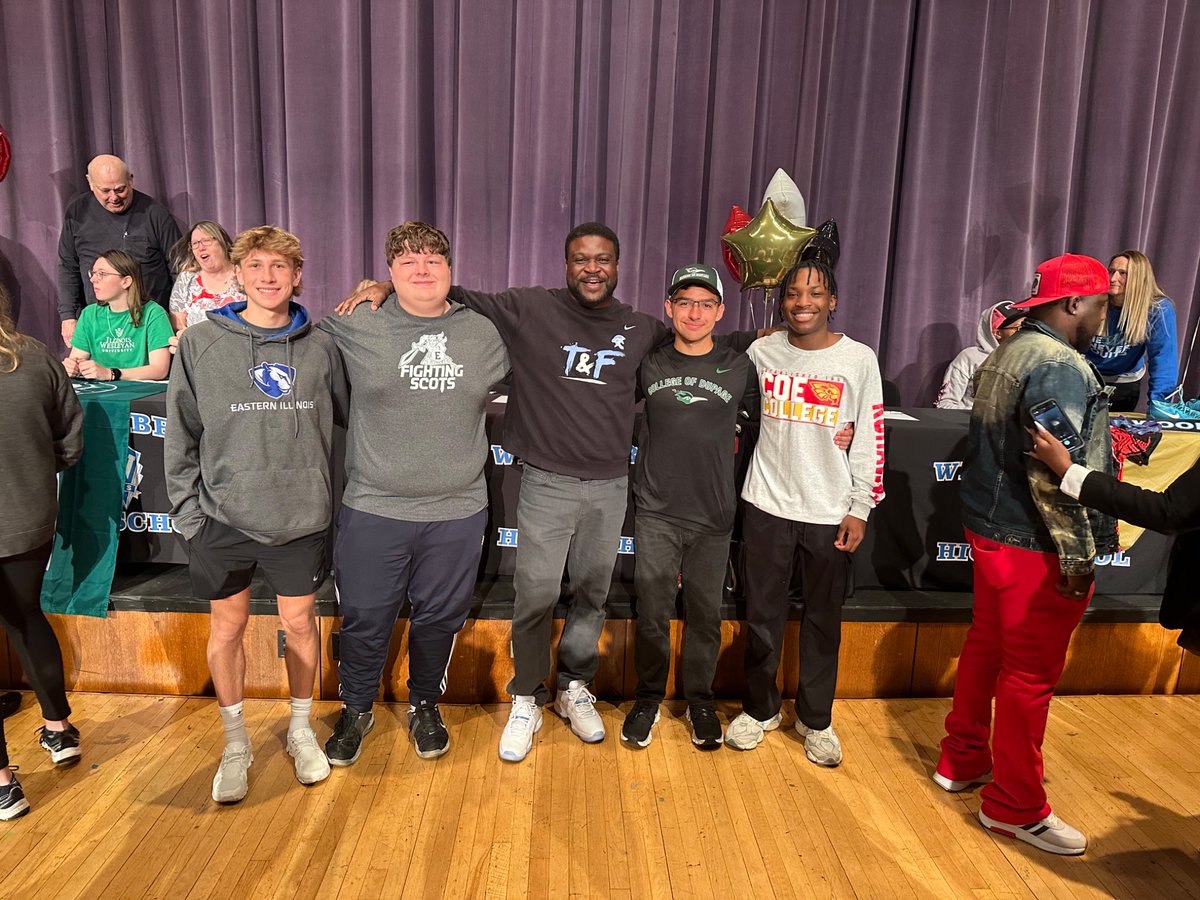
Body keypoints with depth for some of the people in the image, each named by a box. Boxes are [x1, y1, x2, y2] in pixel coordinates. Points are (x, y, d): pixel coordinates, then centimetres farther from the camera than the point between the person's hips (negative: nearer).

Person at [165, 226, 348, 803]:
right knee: (228, 628, 13)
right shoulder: (200, 343, -3)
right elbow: (180, 437, 0)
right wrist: (188, 513, -3)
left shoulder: (320, 346, 0)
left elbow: (344, 420, 8)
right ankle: (235, 742, 34)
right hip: (223, 518, 0)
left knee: (300, 622, 13)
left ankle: (301, 729, 36)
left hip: (301, 516, 1)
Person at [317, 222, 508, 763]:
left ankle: (425, 705, 41)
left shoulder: (483, 334, 3)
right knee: (365, 619, 12)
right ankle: (356, 710, 38)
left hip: (457, 511, 2)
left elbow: (504, 387, 20)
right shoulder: (357, 329, -3)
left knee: (440, 618, 16)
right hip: (374, 509, -1)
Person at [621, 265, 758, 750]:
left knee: (706, 614, 11)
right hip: (656, 512, 0)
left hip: (713, 514, 0)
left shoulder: (738, 367, 1)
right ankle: (648, 698, 27)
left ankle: (700, 700, 31)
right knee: (652, 613, 5)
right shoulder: (648, 364, 2)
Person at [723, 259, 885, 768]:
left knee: (824, 620, 11)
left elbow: (871, 439, -1)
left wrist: (861, 508, -3)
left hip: (830, 513, -1)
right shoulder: (761, 353, 0)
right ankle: (760, 709, 30)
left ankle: (815, 719, 29)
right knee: (762, 614, 9)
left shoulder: (859, 359, -3)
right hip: (768, 505, 1)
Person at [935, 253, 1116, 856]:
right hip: (1036, 548, -9)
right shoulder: (1061, 366, -18)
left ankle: (961, 761, 34)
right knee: (1031, 674, 2)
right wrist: (1079, 553, -17)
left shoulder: (1006, 355, 11)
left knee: (985, 647, 19)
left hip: (991, 530, 10)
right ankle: (1014, 807, 16)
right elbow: (1054, 473, -24)